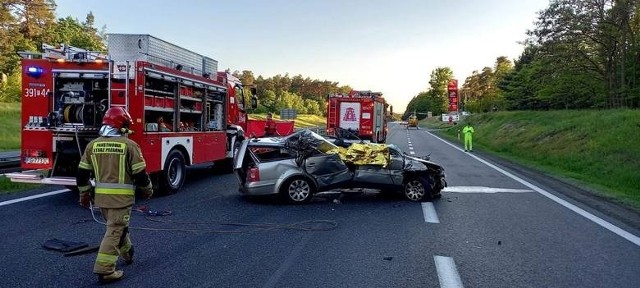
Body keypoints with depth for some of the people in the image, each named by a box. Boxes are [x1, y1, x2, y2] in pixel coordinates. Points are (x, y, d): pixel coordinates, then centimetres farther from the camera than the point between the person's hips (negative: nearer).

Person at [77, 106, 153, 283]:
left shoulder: (93, 145, 5)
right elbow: (140, 173, -10)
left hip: (101, 196, 6)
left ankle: (126, 252, 43)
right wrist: (148, 190, 6)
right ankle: (104, 269, -2)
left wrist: (84, 194, 18)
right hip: (121, 196, -6)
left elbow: (82, 173, 7)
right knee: (115, 231, -1)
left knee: (116, 226, 24)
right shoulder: (129, 145, -10)